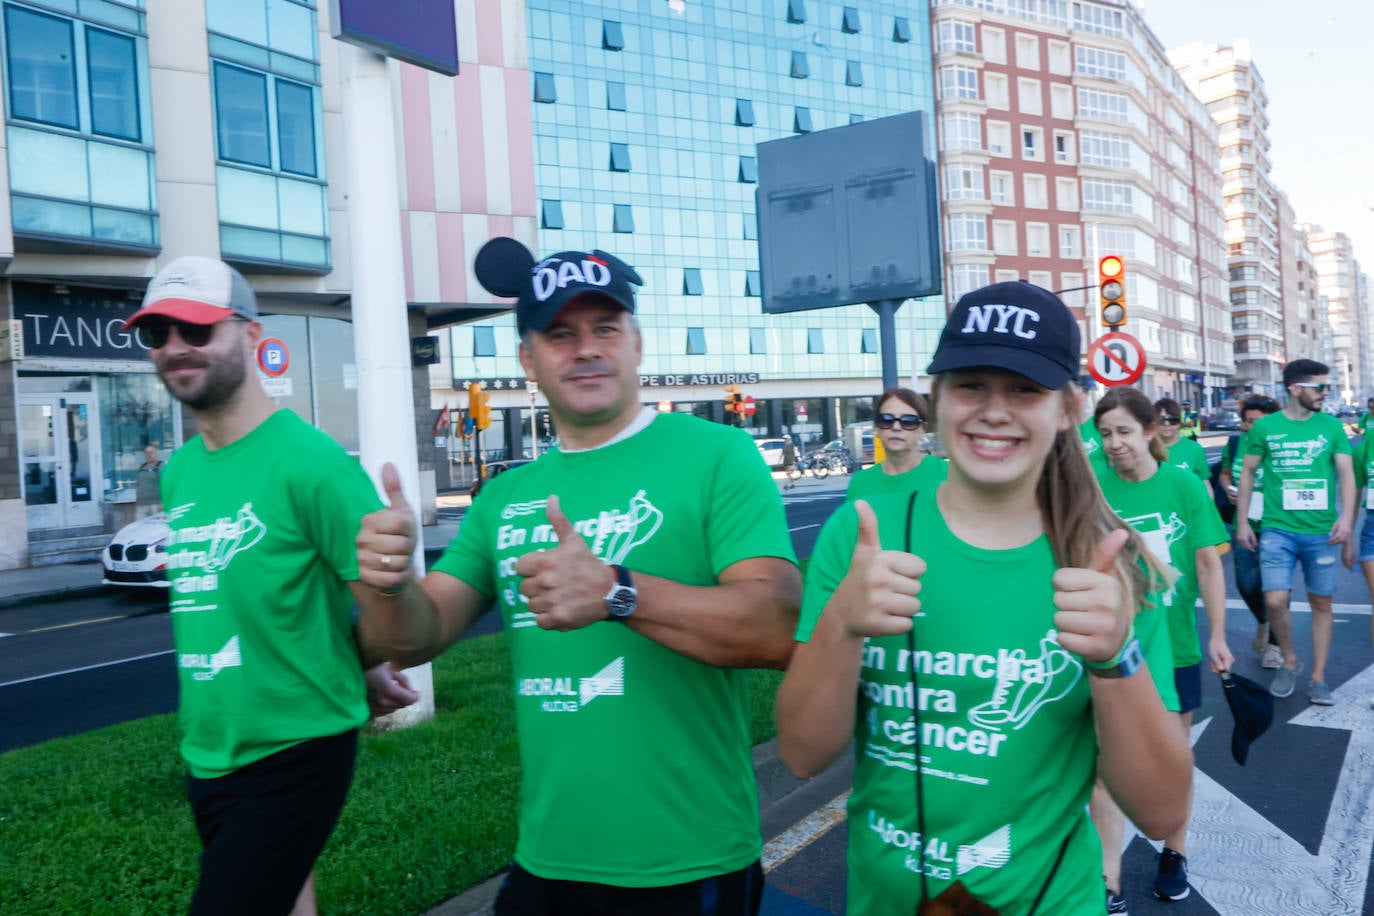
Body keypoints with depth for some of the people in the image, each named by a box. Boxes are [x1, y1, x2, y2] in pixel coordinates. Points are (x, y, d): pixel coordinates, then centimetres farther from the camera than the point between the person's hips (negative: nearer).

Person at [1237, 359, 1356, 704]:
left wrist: (1346, 516, -13)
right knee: (1275, 601, -10)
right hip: (1278, 530, -1)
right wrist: (1242, 520, 6)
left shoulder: (1332, 426, 5)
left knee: (1321, 603, 7)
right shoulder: (1265, 427, 1)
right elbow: (1248, 472, 8)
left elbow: (1346, 473, 2)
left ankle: (1317, 679, 19)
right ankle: (1289, 662, 17)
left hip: (1322, 532, 2)